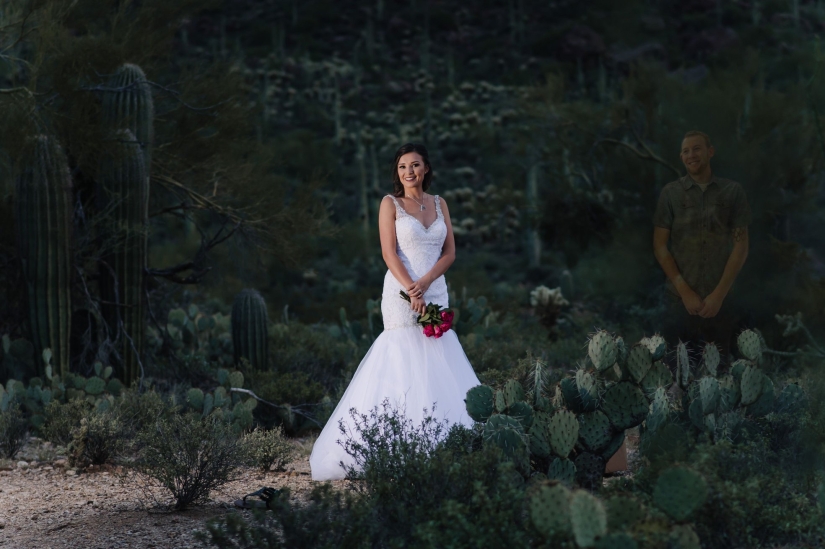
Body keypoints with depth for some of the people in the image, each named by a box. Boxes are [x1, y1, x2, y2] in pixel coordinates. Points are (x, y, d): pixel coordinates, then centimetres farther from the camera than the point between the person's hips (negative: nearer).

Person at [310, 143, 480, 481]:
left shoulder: (439, 204, 14)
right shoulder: (391, 203, 2)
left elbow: (449, 253, 7)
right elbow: (389, 253, -6)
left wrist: (424, 283, -10)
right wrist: (412, 292, -16)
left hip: (436, 292, 4)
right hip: (401, 292, -4)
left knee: (438, 362, -1)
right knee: (405, 361, -10)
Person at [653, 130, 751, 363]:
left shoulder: (733, 191, 4)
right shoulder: (670, 193, 4)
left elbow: (741, 246, 2)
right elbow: (659, 246, 2)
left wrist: (719, 294, -7)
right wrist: (685, 291, -6)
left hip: (721, 300, 0)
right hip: (679, 299, 0)